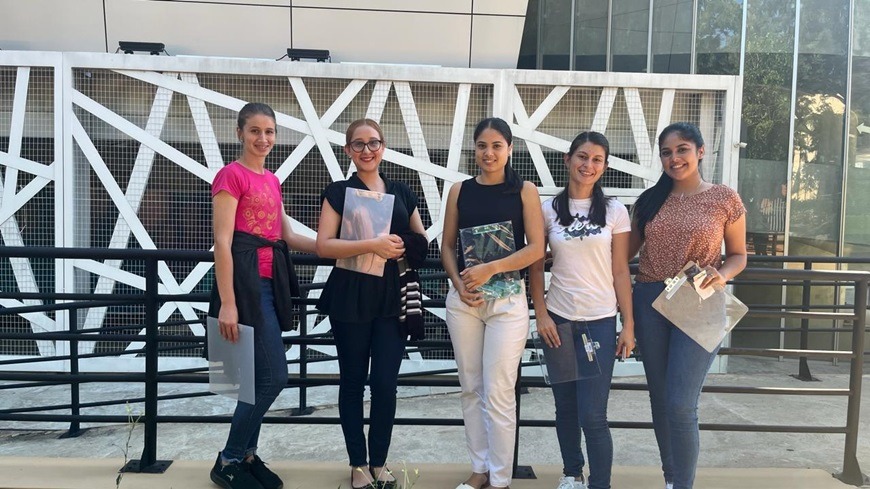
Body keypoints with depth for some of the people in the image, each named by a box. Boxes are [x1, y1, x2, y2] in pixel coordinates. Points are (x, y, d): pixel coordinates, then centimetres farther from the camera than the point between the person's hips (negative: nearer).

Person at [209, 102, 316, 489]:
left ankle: (245, 455, 24)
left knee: (260, 378, 11)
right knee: (273, 377, -7)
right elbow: (222, 242, -14)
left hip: (271, 281, 8)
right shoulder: (232, 175, -8)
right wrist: (227, 303, -19)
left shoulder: (272, 180, 16)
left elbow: (288, 237, 21)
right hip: (246, 280, -8)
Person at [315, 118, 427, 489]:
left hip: (393, 298, 3)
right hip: (350, 298, -2)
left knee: (386, 382, 3)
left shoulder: (401, 192, 11)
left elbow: (422, 240, 17)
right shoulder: (338, 192, 0)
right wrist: (373, 245, -19)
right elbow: (323, 245, -10)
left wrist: (404, 247, -4)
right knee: (353, 381, 8)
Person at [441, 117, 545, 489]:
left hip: (507, 300, -3)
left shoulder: (525, 191, 0)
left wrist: (490, 269, -15)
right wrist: (459, 284, -7)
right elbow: (447, 246, 9)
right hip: (463, 300, 3)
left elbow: (536, 249, -6)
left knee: (498, 393, -3)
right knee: (471, 388, 9)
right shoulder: (459, 190, 8)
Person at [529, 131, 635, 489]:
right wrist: (541, 314, -4)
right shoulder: (548, 210, 2)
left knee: (592, 414, -7)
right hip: (558, 320, 2)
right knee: (565, 407, 13)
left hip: (600, 322, -1)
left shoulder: (614, 212, 1)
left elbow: (621, 272, 1)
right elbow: (535, 268, 5)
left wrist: (629, 325, -3)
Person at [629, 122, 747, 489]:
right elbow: (625, 251, 12)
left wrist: (722, 276, -14)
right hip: (649, 303, 4)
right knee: (660, 401, 10)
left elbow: (738, 255, 7)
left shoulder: (724, 199, -1)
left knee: (681, 405, -10)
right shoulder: (649, 200, 7)